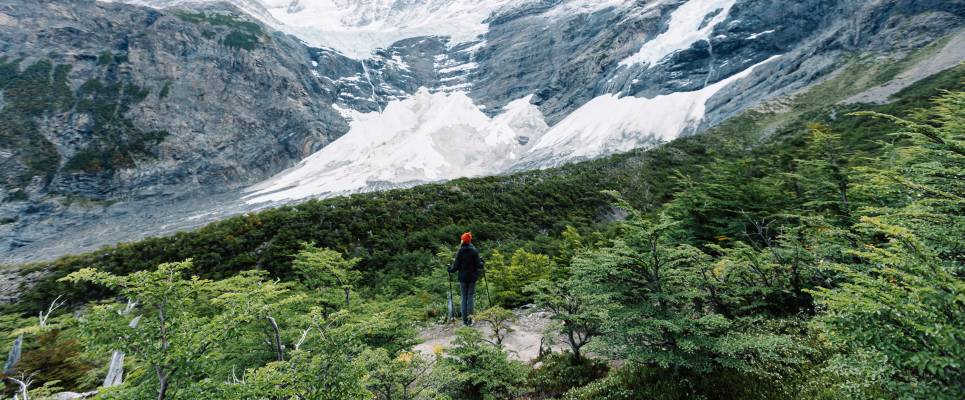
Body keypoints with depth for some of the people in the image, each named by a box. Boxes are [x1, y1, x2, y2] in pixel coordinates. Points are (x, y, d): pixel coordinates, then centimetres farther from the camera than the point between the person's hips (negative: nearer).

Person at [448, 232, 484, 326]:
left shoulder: (460, 252, -7)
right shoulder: (474, 251, -6)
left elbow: (456, 266, -6)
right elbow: (478, 265, -5)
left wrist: (450, 269, 14)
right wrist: (482, 262, 16)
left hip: (463, 277, 0)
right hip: (472, 277, 0)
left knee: (464, 297, 8)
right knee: (471, 296, 7)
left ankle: (465, 319, 7)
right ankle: (470, 317, -3)